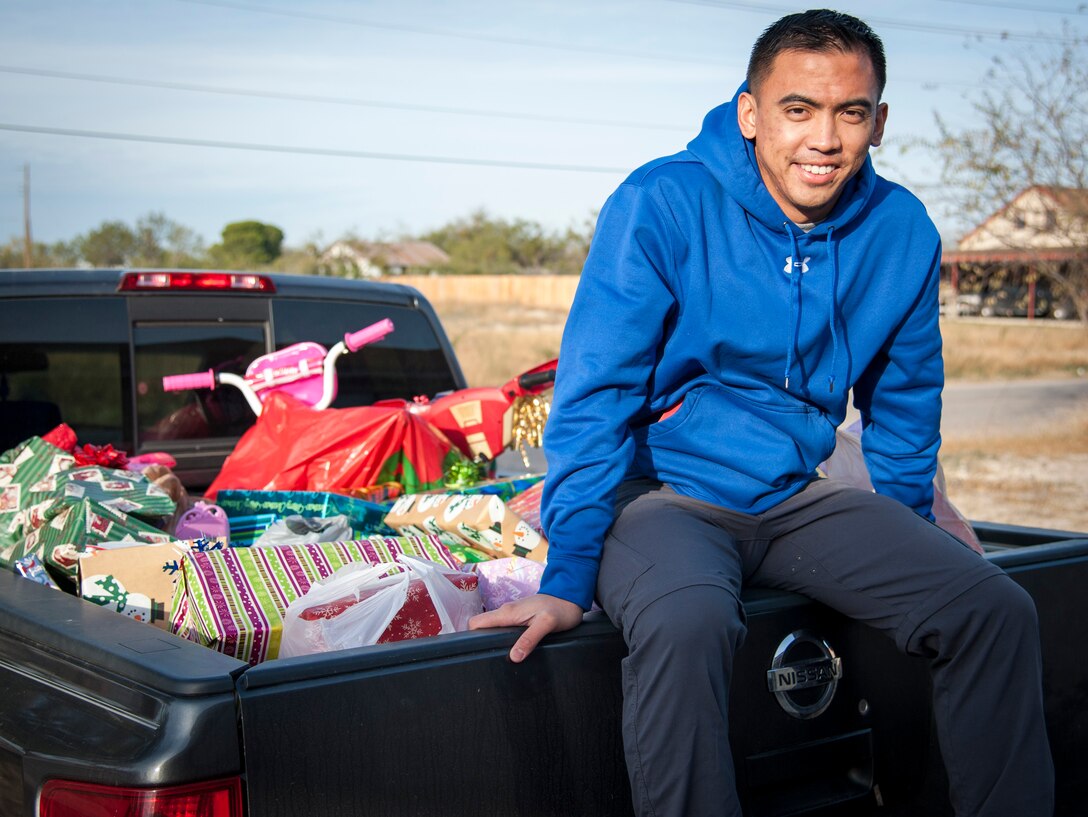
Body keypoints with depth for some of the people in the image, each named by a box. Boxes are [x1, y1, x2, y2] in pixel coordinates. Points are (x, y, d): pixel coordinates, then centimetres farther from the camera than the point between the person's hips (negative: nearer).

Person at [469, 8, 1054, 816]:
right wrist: (568, 578, -19)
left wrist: (912, 555, 18)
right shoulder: (662, 206, -14)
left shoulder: (902, 232, 0)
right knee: (686, 624, -37)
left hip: (798, 499, 5)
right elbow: (593, 400, -14)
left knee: (998, 612, -12)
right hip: (661, 492, -4)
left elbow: (904, 410, 14)